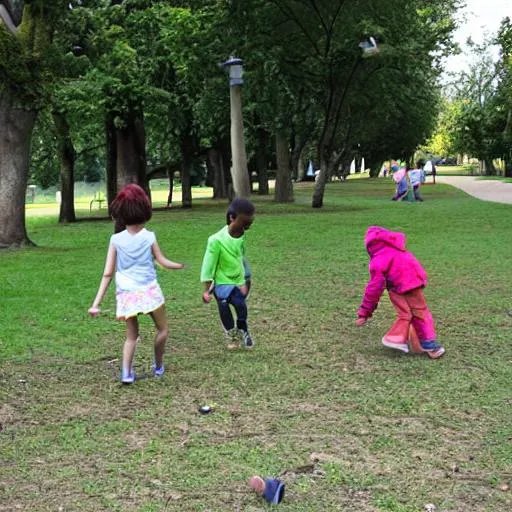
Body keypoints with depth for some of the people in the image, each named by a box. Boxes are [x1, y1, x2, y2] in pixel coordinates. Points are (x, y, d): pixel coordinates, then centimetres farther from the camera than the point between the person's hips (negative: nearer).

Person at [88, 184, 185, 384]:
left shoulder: (116, 240, -2)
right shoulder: (149, 237, -5)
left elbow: (107, 274, -3)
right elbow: (163, 262, 6)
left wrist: (96, 303, -1)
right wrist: (180, 265, 27)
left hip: (126, 294, 2)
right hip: (149, 290, -2)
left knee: (131, 336, 16)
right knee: (162, 329, 21)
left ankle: (126, 373, 2)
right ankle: (158, 366, 29)